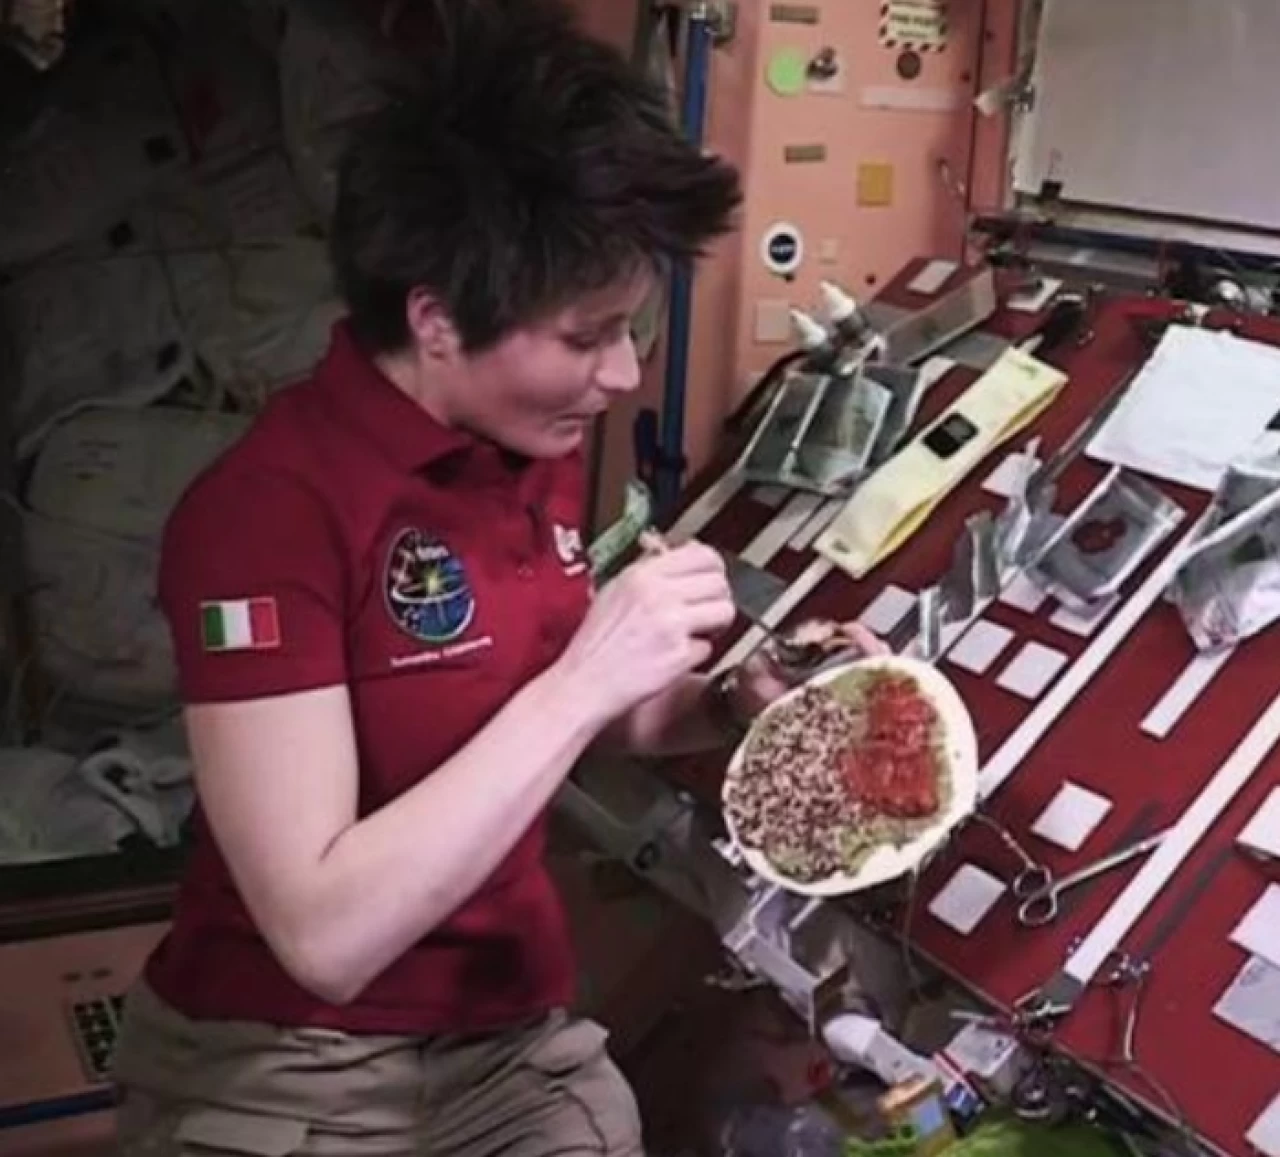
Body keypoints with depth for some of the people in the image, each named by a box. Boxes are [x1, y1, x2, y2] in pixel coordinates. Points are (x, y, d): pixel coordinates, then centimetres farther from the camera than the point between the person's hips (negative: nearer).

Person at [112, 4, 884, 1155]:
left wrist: (736, 699, -5)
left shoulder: (537, 450, -2)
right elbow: (325, 934, -28)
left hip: (520, 1035, 6)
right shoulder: (267, 507, -24)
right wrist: (585, 680, -30)